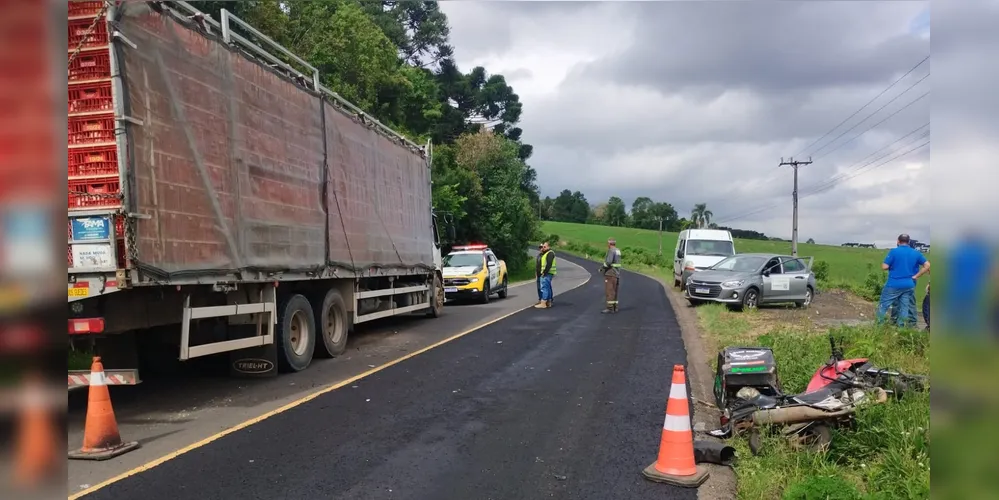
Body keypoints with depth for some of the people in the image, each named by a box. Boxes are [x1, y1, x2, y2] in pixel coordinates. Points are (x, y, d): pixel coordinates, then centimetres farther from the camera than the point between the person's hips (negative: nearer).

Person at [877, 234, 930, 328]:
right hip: (909, 285, 4)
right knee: (904, 307, 10)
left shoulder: (893, 251, -8)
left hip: (893, 285, -4)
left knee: (884, 305, 4)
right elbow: (927, 265, 2)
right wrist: (915, 276, 3)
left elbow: (884, 267, -12)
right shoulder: (916, 253, 5)